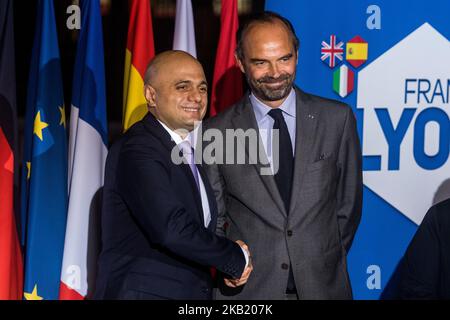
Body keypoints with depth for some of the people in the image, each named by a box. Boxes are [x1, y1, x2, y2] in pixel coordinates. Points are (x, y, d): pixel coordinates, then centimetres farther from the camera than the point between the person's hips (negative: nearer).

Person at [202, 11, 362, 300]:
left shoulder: (337, 119, -1)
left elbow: (348, 203, 6)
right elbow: (213, 219, 4)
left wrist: (329, 263, 5)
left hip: (323, 285, 1)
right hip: (247, 289, -1)